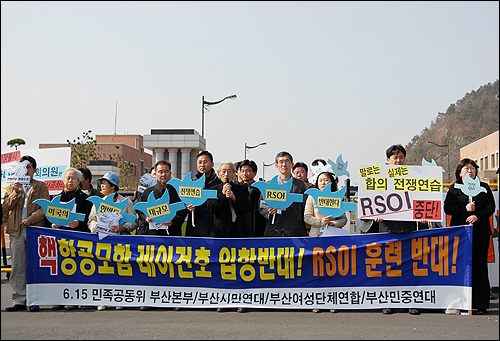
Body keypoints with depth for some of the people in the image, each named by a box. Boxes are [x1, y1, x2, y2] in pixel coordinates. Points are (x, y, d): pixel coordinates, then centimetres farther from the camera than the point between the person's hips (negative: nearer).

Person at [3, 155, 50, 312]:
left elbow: (45, 208, 2)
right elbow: (5, 207, 7)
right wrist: (15, 193, -6)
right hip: (16, 230, 2)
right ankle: (19, 300, 8)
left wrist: (32, 218, -13)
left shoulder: (41, 186, 10)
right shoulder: (12, 187, 17)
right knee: (17, 266, 2)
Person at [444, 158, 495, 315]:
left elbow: (491, 206, 4)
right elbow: (447, 208, 3)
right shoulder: (454, 189, 12)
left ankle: (481, 304, 3)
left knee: (480, 267, -1)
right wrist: (465, 209, -11)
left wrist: (478, 215, -12)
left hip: (480, 232, 1)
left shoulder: (484, 187, 14)